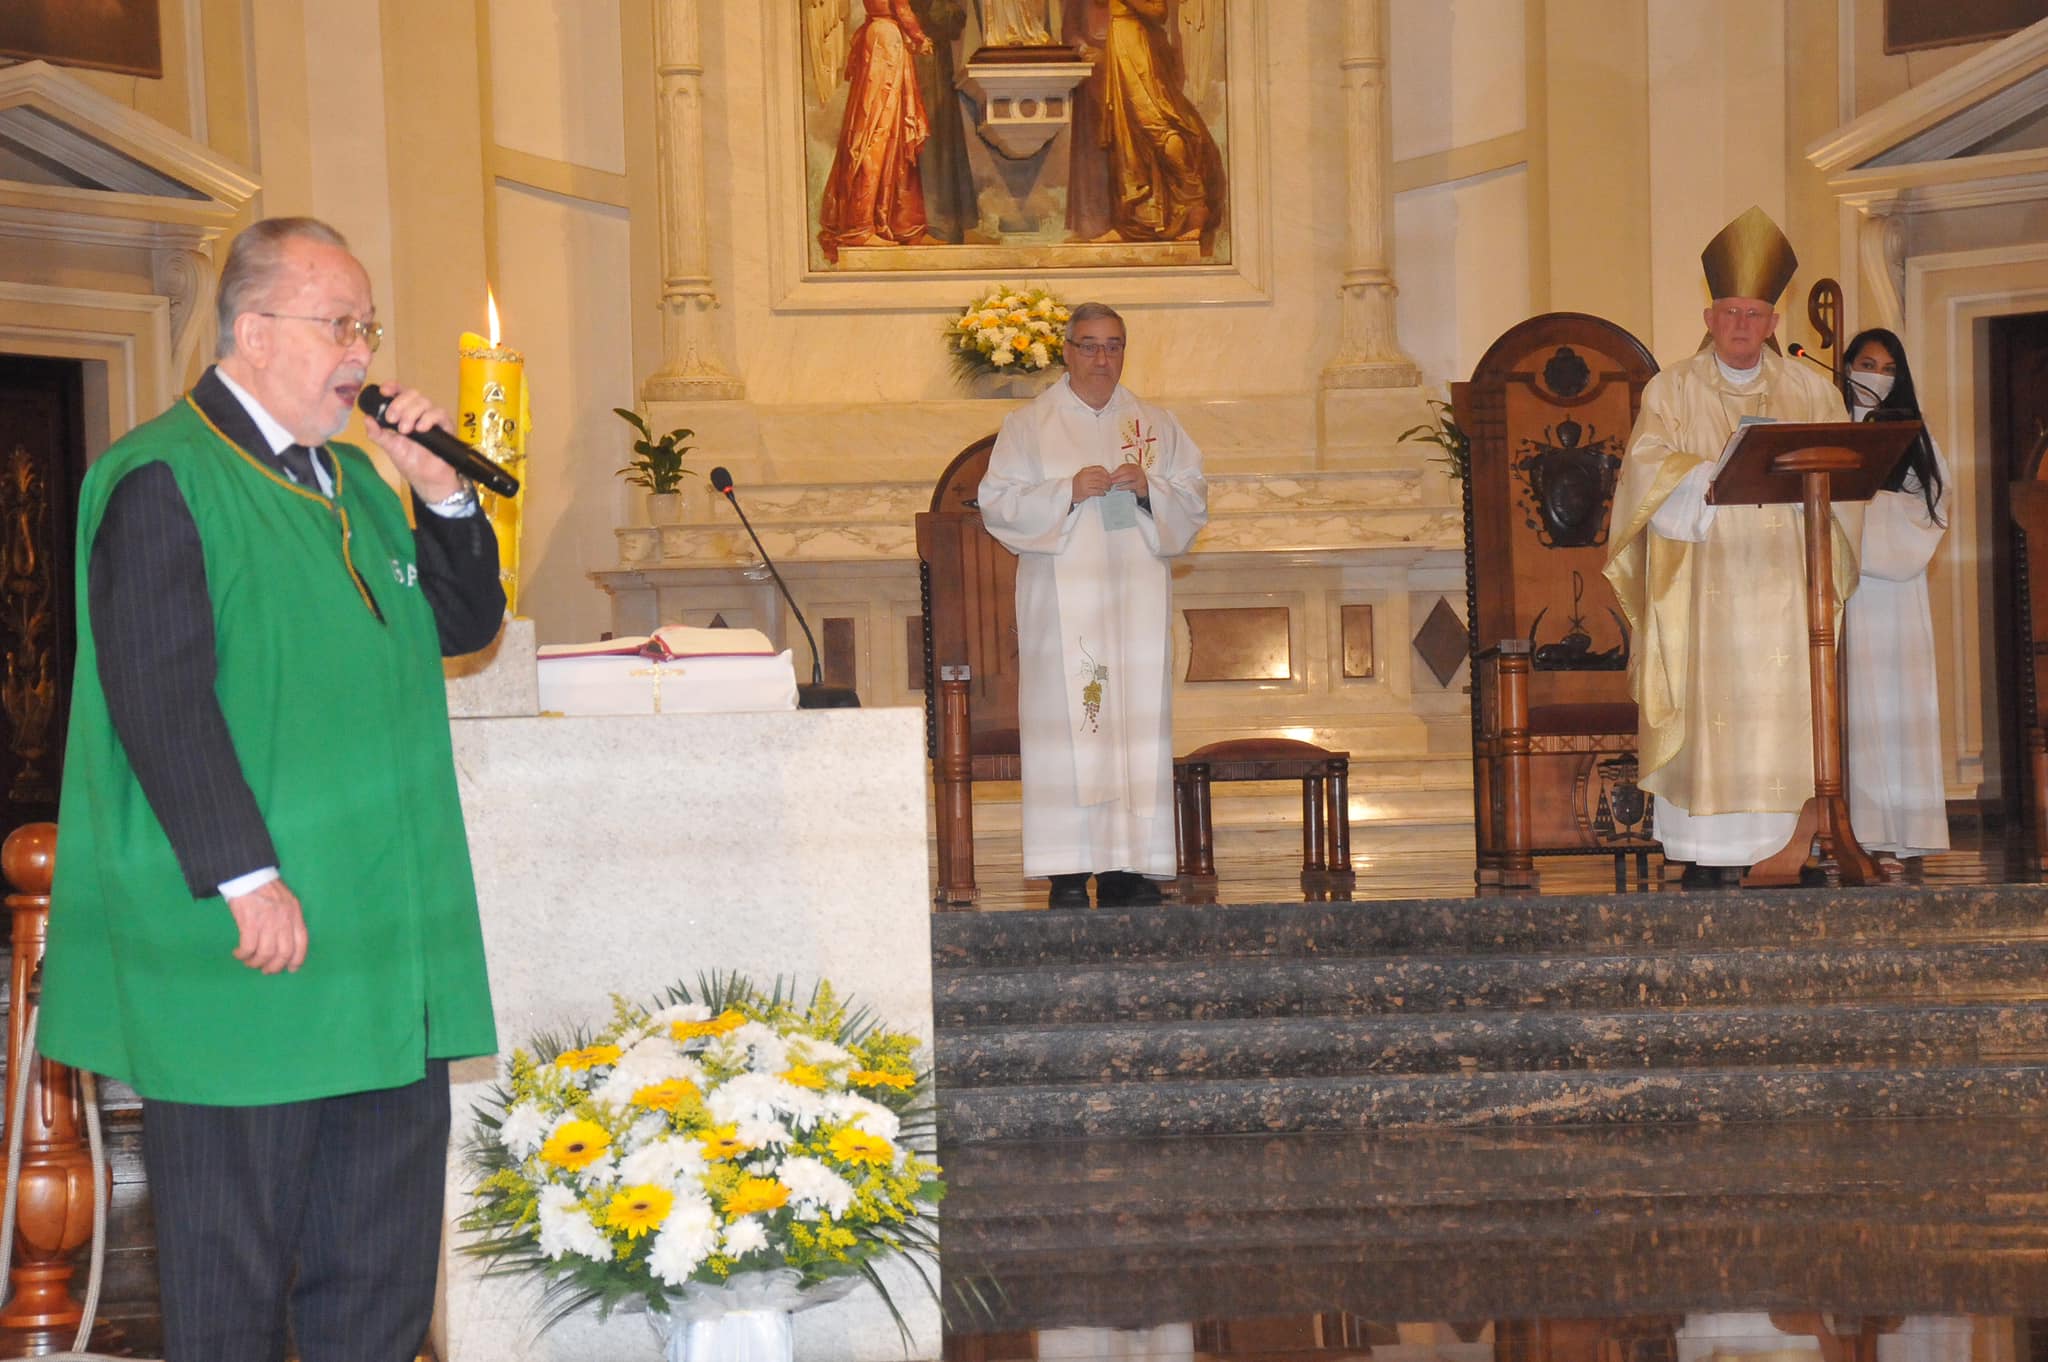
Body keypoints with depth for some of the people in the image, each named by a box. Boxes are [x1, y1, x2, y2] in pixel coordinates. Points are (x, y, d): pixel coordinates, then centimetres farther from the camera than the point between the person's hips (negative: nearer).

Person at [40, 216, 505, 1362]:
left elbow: (464, 626, 21)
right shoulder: (164, 477, -9)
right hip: (248, 952, -8)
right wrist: (246, 880, -21)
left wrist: (442, 493, 5)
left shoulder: (353, 479, 16)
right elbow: (157, 698, -17)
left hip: (390, 949, 8)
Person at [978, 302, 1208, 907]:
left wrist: (1149, 488, -9)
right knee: (1069, 725, -9)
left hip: (1137, 598, 3)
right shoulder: (1028, 425, 8)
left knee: (1139, 723, -2)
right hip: (1061, 600, -3)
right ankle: (1070, 874, -9)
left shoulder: (1156, 425, 15)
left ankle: (1130, 867, 1)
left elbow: (1194, 498, 11)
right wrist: (1068, 491, -14)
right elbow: (997, 501, 0)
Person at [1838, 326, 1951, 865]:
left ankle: (1907, 822, -5)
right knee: (1852, 694, -8)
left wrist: (1878, 500, -5)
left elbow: (1935, 502, 8)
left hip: (1897, 574, 2)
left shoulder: (1912, 431, 17)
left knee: (1901, 693, -4)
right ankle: (1859, 821, -10)